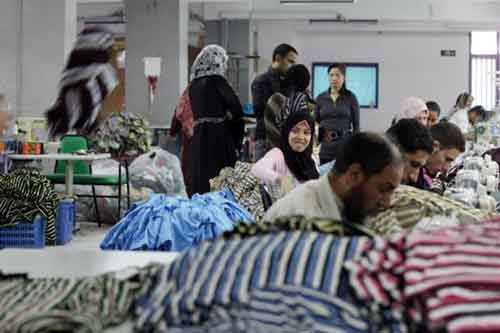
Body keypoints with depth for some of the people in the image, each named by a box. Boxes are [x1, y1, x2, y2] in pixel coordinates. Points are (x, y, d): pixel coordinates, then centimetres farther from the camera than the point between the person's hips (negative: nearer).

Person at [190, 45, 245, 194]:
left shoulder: (194, 84, 12)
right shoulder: (217, 81, -8)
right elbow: (236, 108, -8)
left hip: (198, 136, 7)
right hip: (219, 136, -7)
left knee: (200, 181, 8)